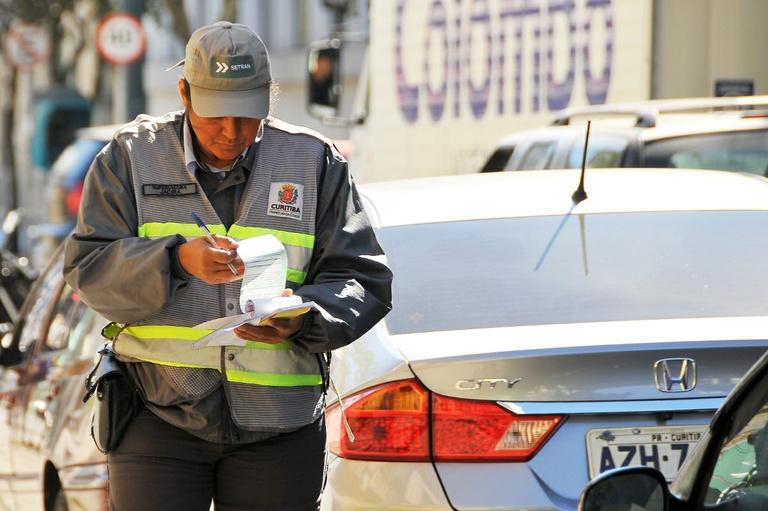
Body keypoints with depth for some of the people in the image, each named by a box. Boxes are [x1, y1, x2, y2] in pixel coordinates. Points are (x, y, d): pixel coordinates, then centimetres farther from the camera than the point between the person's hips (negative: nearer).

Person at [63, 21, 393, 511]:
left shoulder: (314, 163, 6)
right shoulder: (133, 156, 4)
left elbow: (365, 279, 5)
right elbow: (88, 268, -4)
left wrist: (304, 319, -17)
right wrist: (178, 260, -22)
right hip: (160, 415, -1)